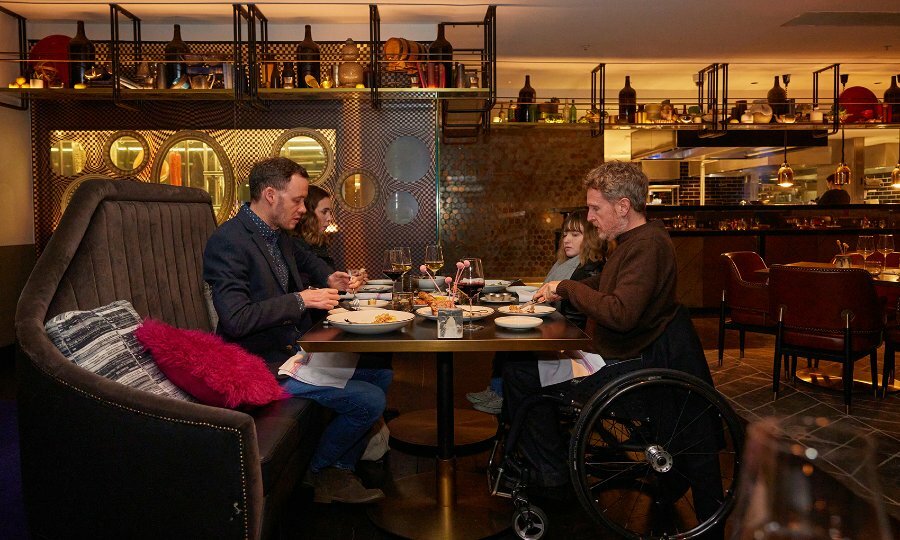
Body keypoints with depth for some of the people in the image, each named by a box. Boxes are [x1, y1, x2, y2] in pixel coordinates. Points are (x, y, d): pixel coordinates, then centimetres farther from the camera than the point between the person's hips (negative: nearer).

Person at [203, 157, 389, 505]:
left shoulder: (277, 234, 7)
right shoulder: (229, 241, -20)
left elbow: (304, 259, 32)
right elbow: (235, 319, -30)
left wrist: (329, 279, 11)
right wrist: (301, 299, -23)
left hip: (294, 348, 10)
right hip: (265, 364, -10)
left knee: (380, 373, 11)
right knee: (370, 400, -15)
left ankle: (339, 472, 16)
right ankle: (317, 472, 11)